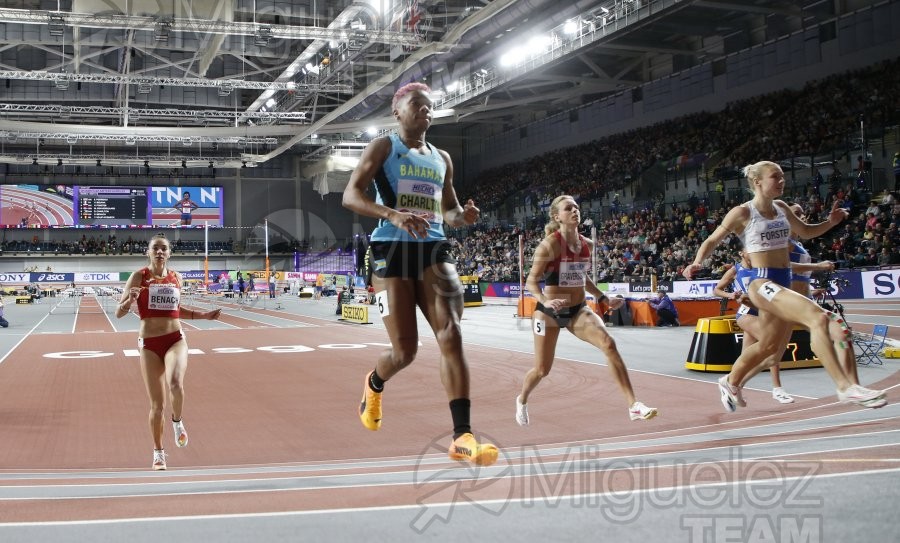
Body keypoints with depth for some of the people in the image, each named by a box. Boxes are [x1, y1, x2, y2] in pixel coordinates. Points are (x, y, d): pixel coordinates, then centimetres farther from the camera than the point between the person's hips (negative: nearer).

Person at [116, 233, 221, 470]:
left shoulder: (176, 278, 8)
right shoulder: (139, 276, -2)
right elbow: (119, 313, -4)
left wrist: (203, 315, 15)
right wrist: (130, 300, -24)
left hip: (175, 339, 1)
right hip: (149, 343, -1)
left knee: (176, 384, -29)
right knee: (157, 403, 1)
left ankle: (177, 421, 3)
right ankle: (158, 452, 22)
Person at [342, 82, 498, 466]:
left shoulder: (442, 158, 20)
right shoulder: (383, 147, 4)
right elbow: (350, 196, -8)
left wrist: (462, 215, 3)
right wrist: (393, 214, -26)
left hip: (434, 250, 4)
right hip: (393, 250, -4)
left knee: (450, 336, -14)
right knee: (405, 351, -3)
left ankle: (462, 438, -18)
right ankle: (374, 385, 35)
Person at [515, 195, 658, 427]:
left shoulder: (587, 244, 2)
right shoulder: (550, 245, -16)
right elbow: (531, 281, -16)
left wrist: (604, 299, 11)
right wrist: (545, 301, -33)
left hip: (578, 310, 4)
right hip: (549, 312, -4)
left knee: (609, 344, -21)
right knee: (542, 369, 6)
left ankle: (633, 406, -21)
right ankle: (522, 400, 41)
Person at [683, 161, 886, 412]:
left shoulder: (782, 209, 10)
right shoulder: (742, 213, -8)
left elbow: (805, 232, 25)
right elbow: (712, 240, -1)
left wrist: (830, 222, 6)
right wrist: (697, 262, -19)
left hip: (783, 282, 8)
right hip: (762, 283, -8)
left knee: (767, 346, 19)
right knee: (818, 317, -26)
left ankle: (730, 382, 41)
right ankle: (845, 387, -26)